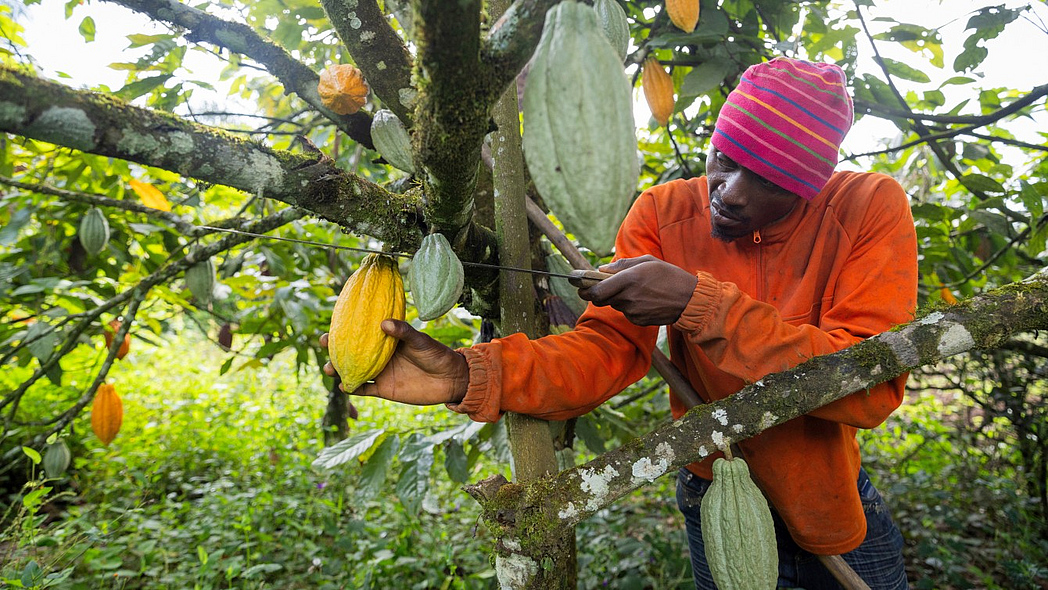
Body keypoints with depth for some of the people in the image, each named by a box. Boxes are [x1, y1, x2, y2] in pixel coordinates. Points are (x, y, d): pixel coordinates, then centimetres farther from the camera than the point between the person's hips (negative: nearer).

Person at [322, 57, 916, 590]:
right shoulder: (663, 212, -13)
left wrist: (700, 303, -37)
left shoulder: (871, 208, -19)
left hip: (834, 502, 0)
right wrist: (470, 375, -38)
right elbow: (607, 349, -21)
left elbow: (871, 387, -29)